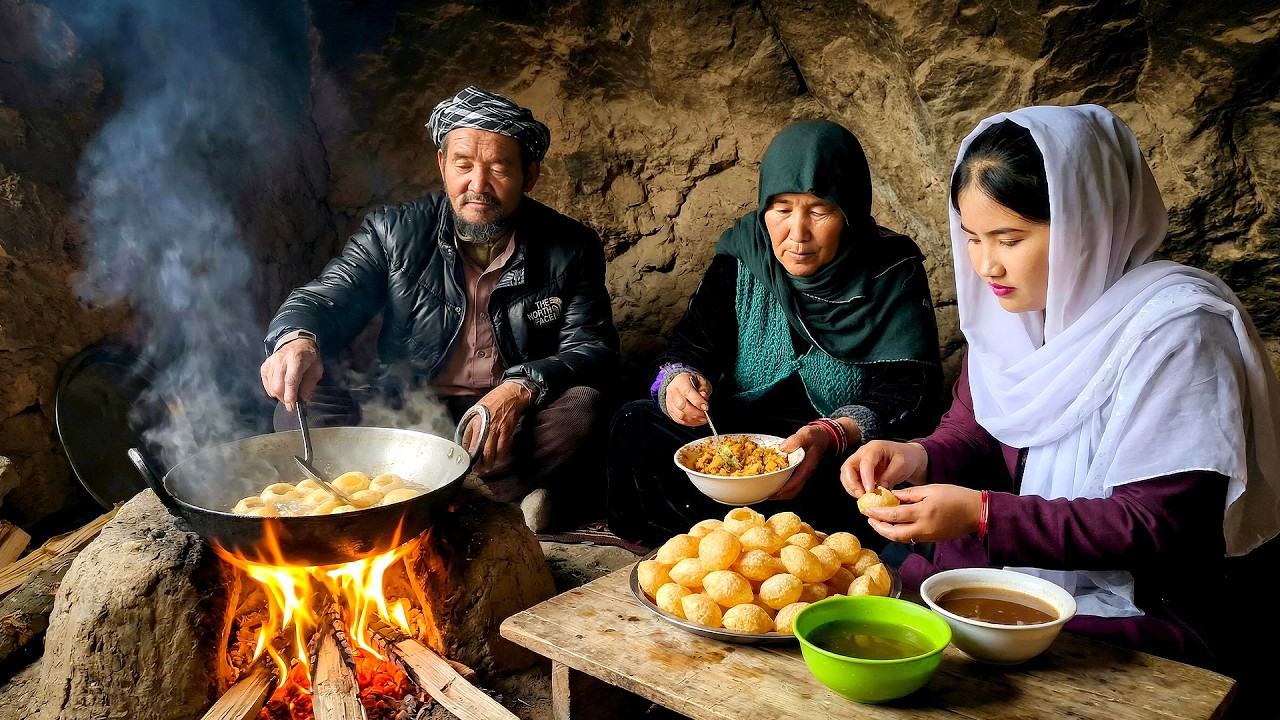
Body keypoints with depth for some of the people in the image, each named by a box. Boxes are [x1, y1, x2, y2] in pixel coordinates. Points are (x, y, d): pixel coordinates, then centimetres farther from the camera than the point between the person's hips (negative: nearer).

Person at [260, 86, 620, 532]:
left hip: (514, 426, -1)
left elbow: (594, 347, -6)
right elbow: (324, 298, -4)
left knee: (581, 405, -31)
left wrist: (524, 387, -28)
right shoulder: (392, 231, 2)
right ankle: (508, 497, -28)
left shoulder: (571, 248, 0)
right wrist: (297, 339, -31)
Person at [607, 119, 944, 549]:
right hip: (738, 435, 3)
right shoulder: (742, 255, -1)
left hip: (847, 450, -2)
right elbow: (691, 347, -2)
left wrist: (831, 434, -35)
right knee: (635, 425, -17)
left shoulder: (892, 273, -9)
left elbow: (908, 389, -16)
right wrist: (678, 382, -28)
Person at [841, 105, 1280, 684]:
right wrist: (918, 458, -16)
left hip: (1136, 610, -6)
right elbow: (972, 430, 7)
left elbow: (1157, 527, -22)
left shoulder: (1173, 332, -22)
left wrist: (981, 515, -29)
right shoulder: (1011, 304, 0)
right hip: (1014, 565, 7)